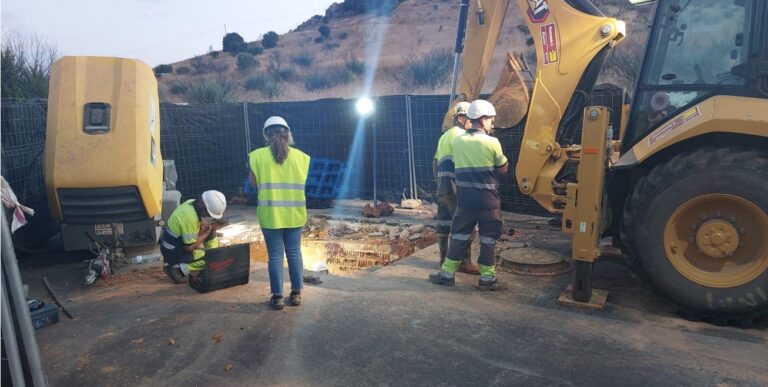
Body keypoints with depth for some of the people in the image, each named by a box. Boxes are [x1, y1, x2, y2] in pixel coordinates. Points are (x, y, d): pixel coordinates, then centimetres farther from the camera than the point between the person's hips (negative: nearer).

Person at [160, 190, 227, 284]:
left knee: (213, 240, 10)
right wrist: (207, 232, -14)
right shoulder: (190, 216, -31)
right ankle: (178, 268, -10)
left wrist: (212, 229, -10)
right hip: (174, 253, -9)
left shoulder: (192, 203, -6)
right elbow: (189, 247, -24)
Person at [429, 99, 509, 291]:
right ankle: (487, 279, 14)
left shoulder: (458, 141, 1)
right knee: (488, 240, 8)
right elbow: (503, 169, 2)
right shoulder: (492, 142, -10)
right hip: (487, 201, -3)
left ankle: (447, 274, 17)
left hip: (465, 200, 4)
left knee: (458, 237, 12)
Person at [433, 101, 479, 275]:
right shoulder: (459, 134, -9)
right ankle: (465, 262, -2)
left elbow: (435, 162, 25)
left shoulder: (445, 136, 21)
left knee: (444, 223, 12)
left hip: (443, 187, 10)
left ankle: (444, 258, 20)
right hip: (455, 187, -10)